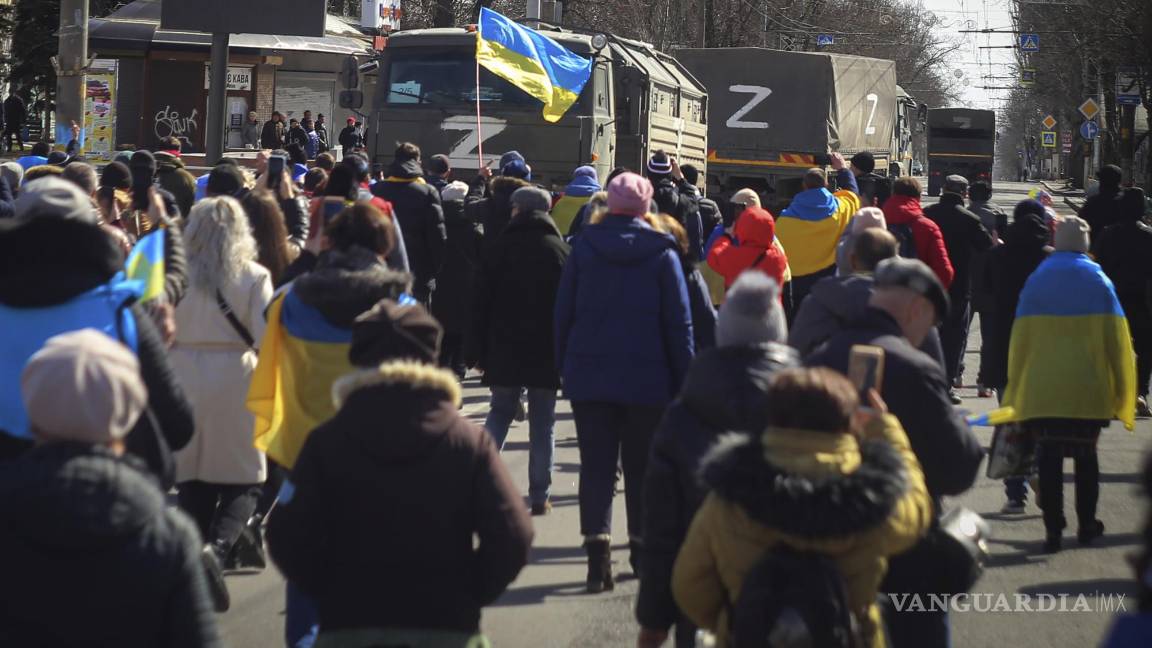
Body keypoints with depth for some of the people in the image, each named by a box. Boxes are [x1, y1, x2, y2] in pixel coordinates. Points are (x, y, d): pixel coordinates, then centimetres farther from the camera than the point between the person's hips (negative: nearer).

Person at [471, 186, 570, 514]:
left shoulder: (500, 250, -1)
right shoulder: (561, 251, 1)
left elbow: (482, 304, 0)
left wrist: (479, 351, 5)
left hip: (504, 350, 0)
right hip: (547, 351, 0)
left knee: (500, 412, 13)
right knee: (542, 423, 4)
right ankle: (539, 496, 3)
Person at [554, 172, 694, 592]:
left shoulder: (584, 247, 1)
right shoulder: (662, 253, -3)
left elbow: (563, 313, 3)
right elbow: (679, 322, -2)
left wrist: (564, 367, 10)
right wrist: (682, 380, 3)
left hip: (588, 375, 1)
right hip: (647, 379, -1)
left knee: (596, 466, 0)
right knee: (642, 467, 11)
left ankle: (598, 554, -12)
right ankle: (643, 548, 19)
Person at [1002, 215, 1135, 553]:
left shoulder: (1036, 281, 2)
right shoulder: (1098, 281, -1)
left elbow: (1021, 336, 2)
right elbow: (1115, 337, -2)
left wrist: (1017, 388, 9)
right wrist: (1121, 389, 5)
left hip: (1042, 389, 0)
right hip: (1089, 389, 0)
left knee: (1049, 458, 3)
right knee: (1086, 455, 14)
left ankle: (1053, 529, -3)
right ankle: (1087, 525, 19)